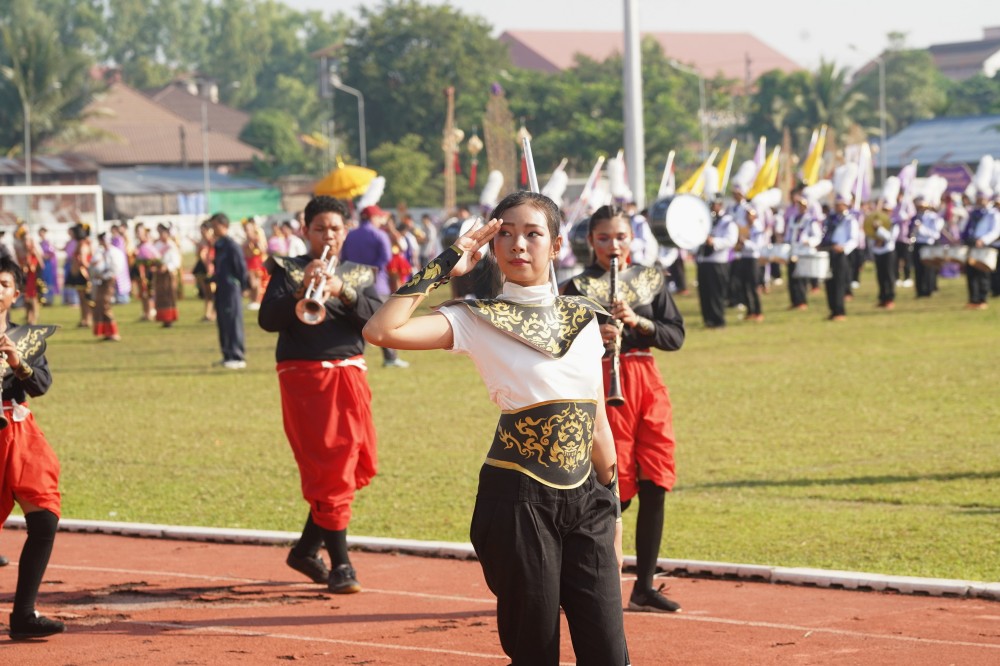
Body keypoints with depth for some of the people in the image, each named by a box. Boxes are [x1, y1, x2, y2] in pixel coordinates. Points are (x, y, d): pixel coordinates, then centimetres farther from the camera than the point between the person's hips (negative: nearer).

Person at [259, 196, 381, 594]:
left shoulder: (359, 275, 13)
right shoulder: (289, 271, 3)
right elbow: (268, 319, -10)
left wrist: (343, 291, -17)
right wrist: (301, 292, -24)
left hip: (350, 377, 5)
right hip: (305, 378, -5)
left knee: (355, 468, 9)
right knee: (329, 471, -10)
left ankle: (307, 549, 25)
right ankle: (340, 564, -9)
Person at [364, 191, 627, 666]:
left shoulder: (582, 316, 10)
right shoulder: (479, 319, -4)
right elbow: (381, 330, -19)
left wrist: (612, 511, 16)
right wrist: (443, 267, -12)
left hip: (584, 500, 4)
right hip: (519, 501, -4)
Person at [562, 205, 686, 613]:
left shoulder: (650, 280, 11)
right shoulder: (579, 288, -1)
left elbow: (676, 336, 5)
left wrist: (637, 321, -10)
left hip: (648, 384, 5)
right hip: (606, 386, -5)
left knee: (654, 487, 1)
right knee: (617, 491, -6)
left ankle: (644, 586, 9)